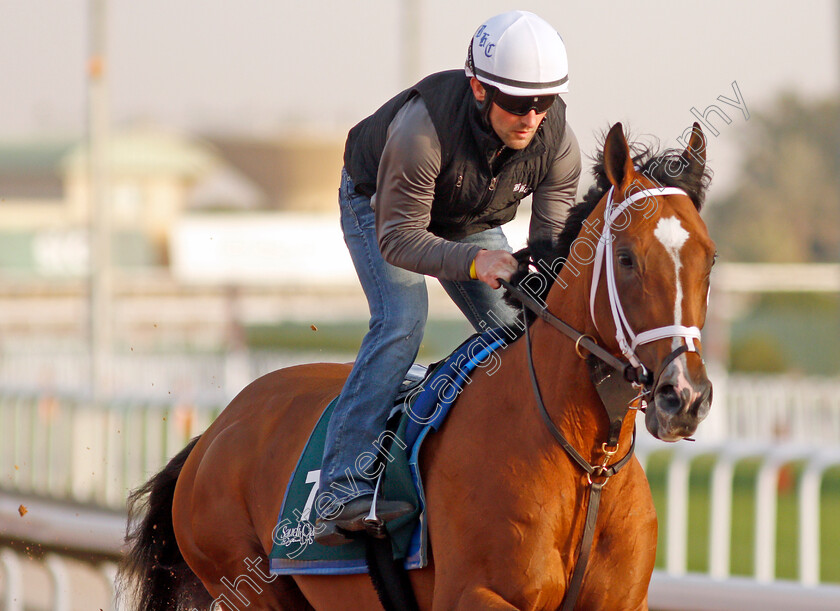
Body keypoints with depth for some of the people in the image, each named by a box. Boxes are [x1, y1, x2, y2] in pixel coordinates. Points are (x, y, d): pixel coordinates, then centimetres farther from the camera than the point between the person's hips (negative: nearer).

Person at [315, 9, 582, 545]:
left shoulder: (558, 143, -27)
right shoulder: (421, 129, -42)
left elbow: (552, 243, -21)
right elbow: (398, 238, -37)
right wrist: (475, 261, -53)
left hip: (472, 224, 5)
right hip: (381, 208, -5)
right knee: (401, 322, -27)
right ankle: (345, 490, -32)